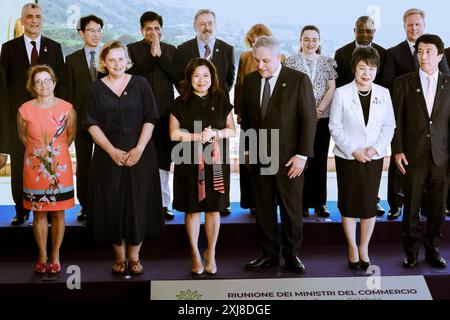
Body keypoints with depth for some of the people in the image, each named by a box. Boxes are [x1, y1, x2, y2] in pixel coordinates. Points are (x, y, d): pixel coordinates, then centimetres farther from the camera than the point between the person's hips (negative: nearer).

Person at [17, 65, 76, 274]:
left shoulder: (67, 108, -7)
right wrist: (38, 150, 5)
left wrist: (55, 151, 5)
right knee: (39, 213, 8)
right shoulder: (25, 110, -6)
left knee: (58, 212, 7)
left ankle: (55, 257, 20)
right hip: (35, 167, 0)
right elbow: (23, 136, 10)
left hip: (60, 166, 0)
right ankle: (42, 256, 22)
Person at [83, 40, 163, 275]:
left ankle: (134, 256, 14)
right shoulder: (95, 89, 4)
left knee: (138, 205, 1)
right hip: (108, 156, 0)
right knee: (112, 205, 3)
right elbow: (92, 124, -2)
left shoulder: (140, 84, 3)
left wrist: (139, 149, -12)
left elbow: (150, 118, -1)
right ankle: (119, 256, 16)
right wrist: (113, 151, -12)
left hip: (140, 155, 0)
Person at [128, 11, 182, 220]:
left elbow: (178, 77, 1)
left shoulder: (171, 50, 13)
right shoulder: (133, 49, 5)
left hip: (165, 111, 2)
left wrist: (160, 56, -7)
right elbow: (132, 75, -8)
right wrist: (151, 56, -13)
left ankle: (163, 203, 10)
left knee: (163, 160, 4)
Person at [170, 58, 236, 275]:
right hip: (189, 162, -1)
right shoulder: (181, 103, 2)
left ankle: (211, 254, 20)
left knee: (213, 208, 5)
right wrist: (197, 136, -13)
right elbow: (174, 133, 1)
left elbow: (232, 130, 6)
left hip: (215, 161, 1)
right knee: (192, 209, 4)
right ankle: (195, 254, 19)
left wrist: (215, 133, -13)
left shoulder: (221, 101, 5)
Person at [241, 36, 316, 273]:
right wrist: (248, 149, 11)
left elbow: (309, 119, -8)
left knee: (291, 209, 6)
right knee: (263, 209, 9)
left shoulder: (299, 80, -7)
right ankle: (268, 254, 21)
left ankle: (292, 255, 20)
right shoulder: (249, 80, 6)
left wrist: (302, 155, -11)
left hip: (289, 158, -4)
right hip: (259, 157, 4)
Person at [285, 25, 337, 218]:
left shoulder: (327, 62, 10)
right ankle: (302, 203, 5)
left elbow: (331, 88, 4)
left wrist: (319, 108, -10)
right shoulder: (291, 61, 3)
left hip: (322, 118, 2)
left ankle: (319, 203, 12)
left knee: (320, 160, 5)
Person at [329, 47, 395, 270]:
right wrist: (353, 150, -13)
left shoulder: (383, 93, 2)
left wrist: (376, 147, -11)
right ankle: (352, 247, 22)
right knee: (349, 204, 6)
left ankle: (364, 247, 22)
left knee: (369, 204, 6)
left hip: (374, 157, 2)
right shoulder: (342, 93, -5)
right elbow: (335, 127, -5)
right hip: (347, 157, -2)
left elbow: (389, 126, 4)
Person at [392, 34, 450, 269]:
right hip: (413, 157, -1)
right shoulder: (404, 83, 2)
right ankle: (411, 251, 18)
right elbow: (397, 120, 1)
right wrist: (397, 151, -6)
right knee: (411, 207, 5)